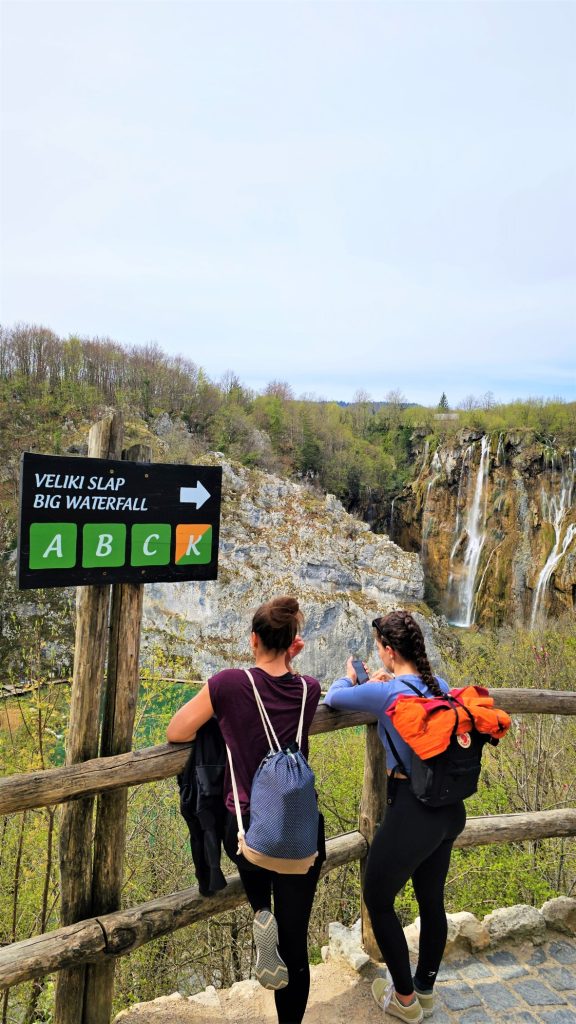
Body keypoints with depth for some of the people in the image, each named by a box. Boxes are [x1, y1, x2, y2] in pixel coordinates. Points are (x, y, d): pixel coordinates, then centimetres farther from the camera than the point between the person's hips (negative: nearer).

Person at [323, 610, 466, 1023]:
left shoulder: (385, 692, -19)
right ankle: (425, 990, 42)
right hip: (450, 808, 7)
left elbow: (333, 698, -2)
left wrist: (351, 679, 17)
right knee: (432, 900, 23)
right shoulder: (440, 686, 0)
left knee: (377, 901, 16)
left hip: (412, 812, -7)